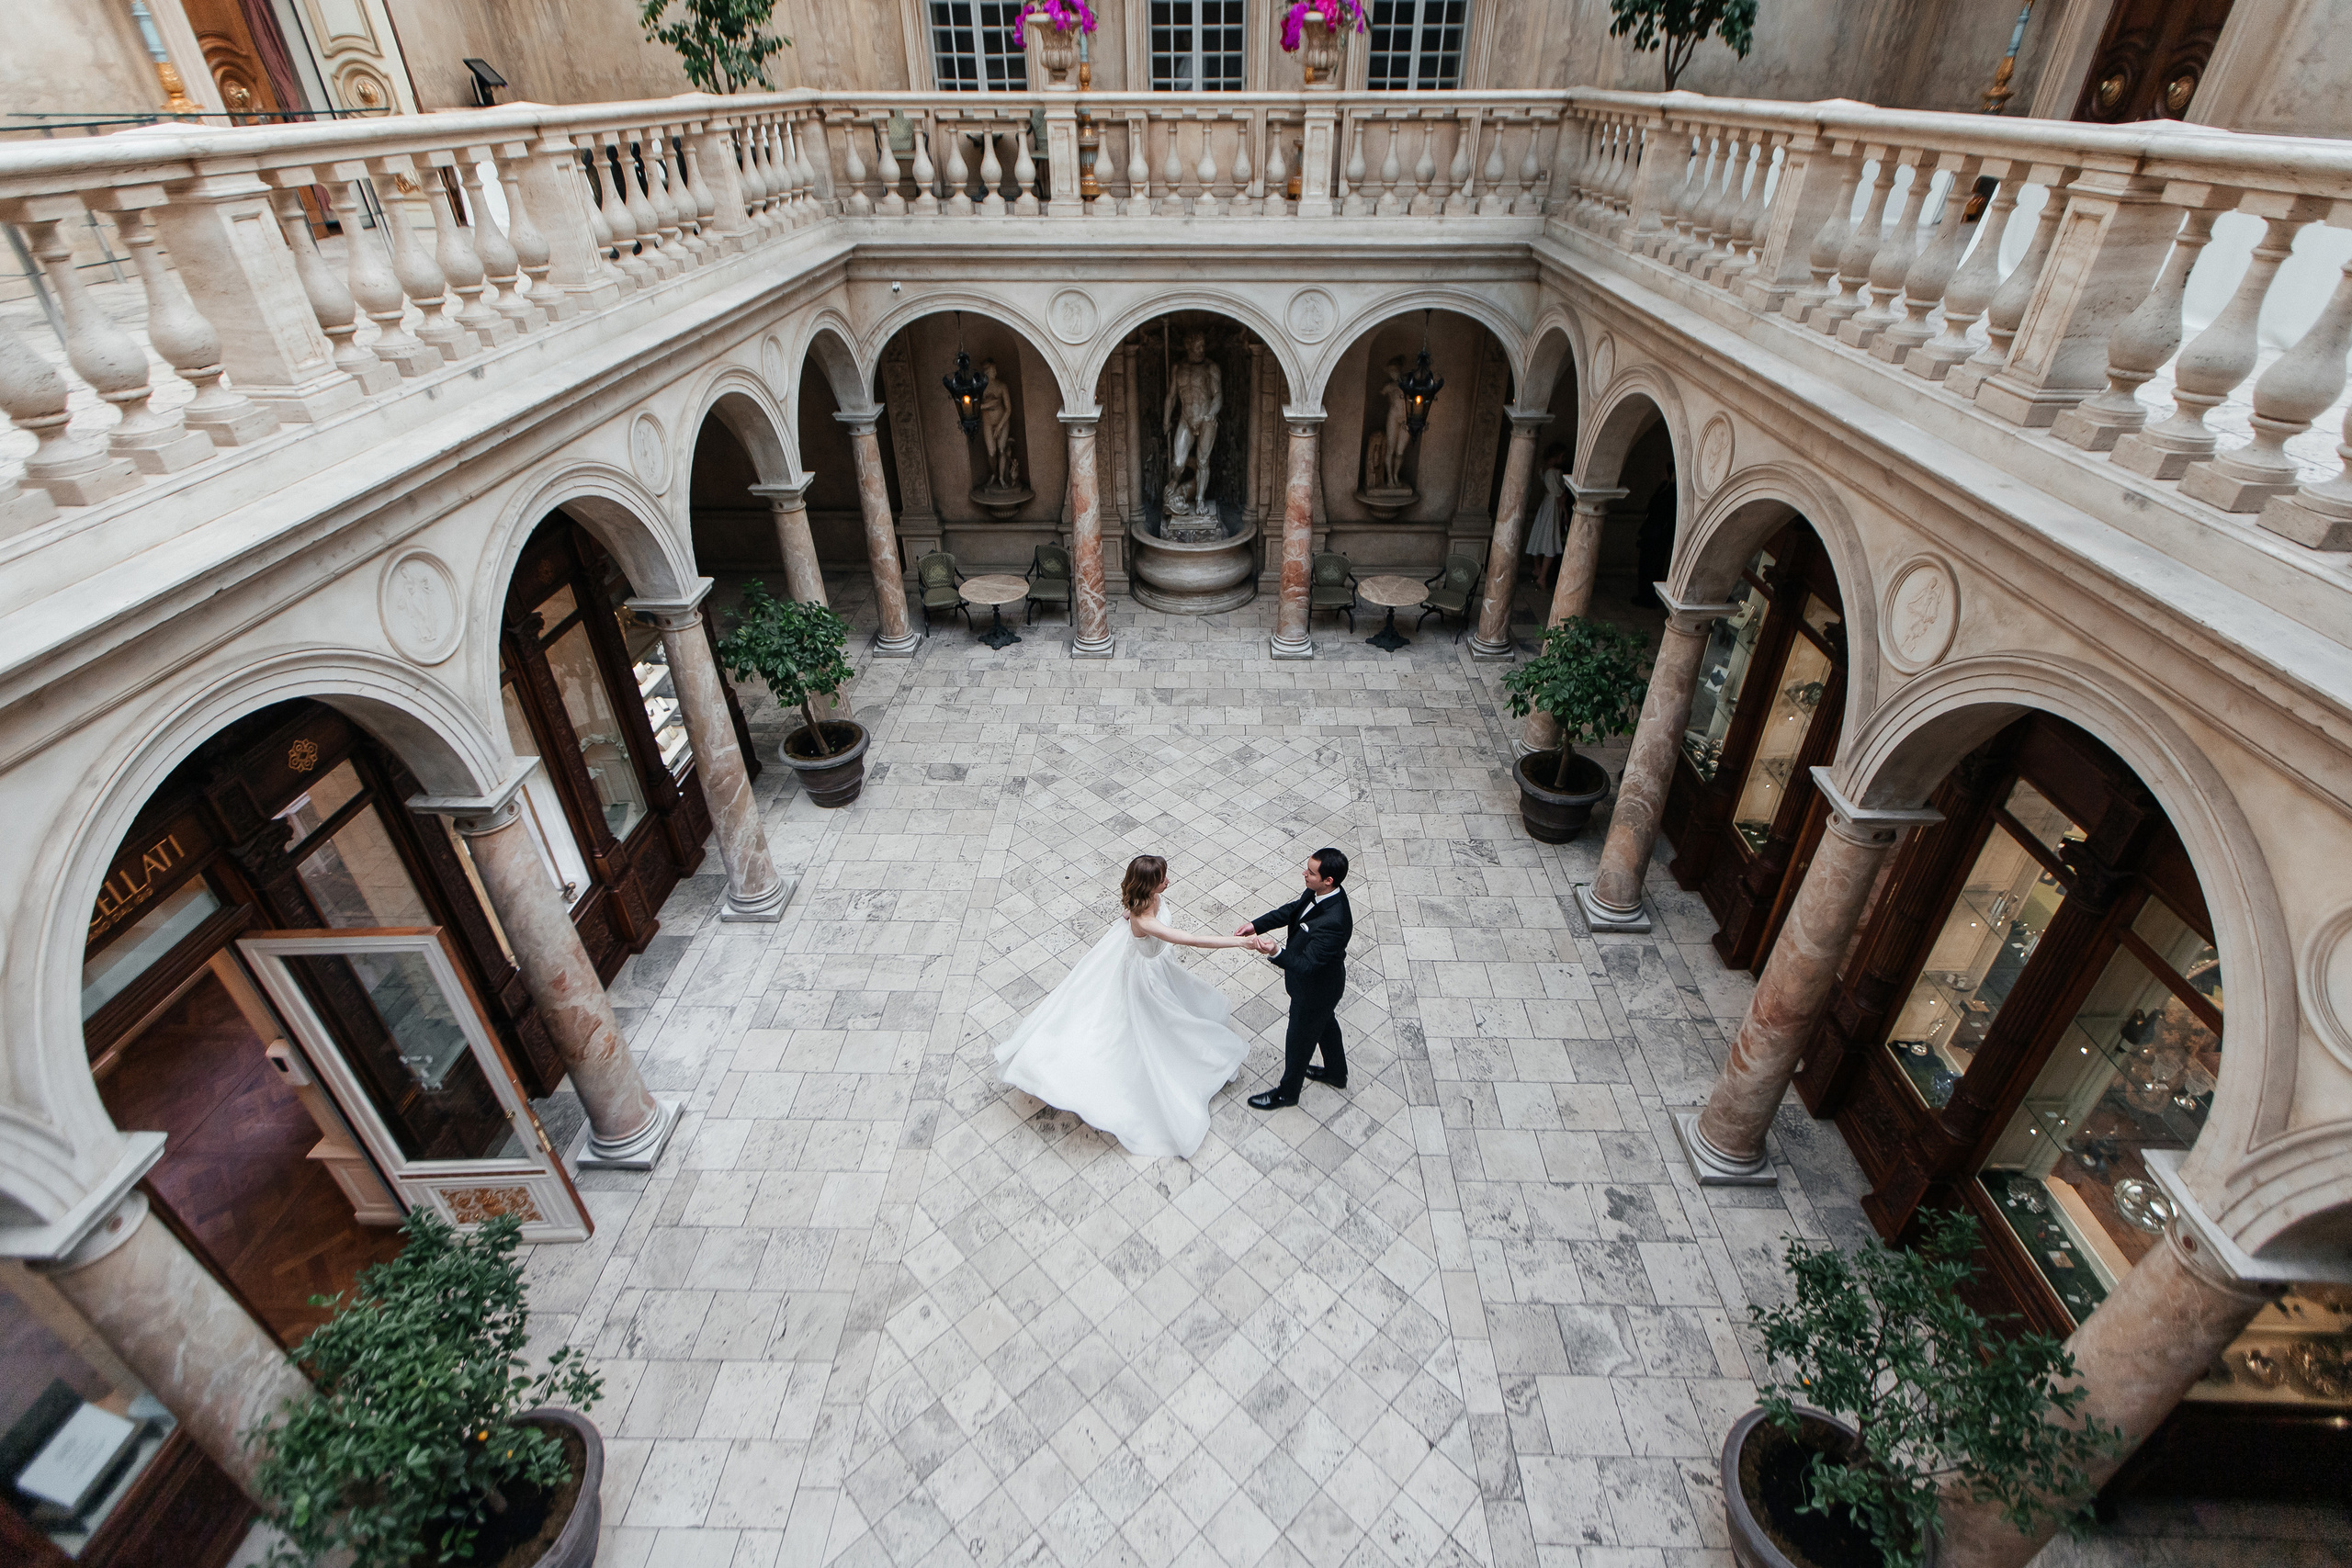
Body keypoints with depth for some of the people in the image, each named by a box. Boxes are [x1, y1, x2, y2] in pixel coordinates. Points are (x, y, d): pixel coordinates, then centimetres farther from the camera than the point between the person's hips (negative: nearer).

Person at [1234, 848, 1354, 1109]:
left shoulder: (1333, 922, -43)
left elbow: (1307, 965, -38)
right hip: (1322, 981, 8)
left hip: (1314, 989, -8)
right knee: (1325, 1023, 31)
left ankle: (1288, 1092, 43)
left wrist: (1276, 952, -53)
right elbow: (1291, 910, -1)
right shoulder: (1318, 893, -17)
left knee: (1300, 1038, 17)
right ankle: (1336, 1073, 58)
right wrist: (1256, 925, -11)